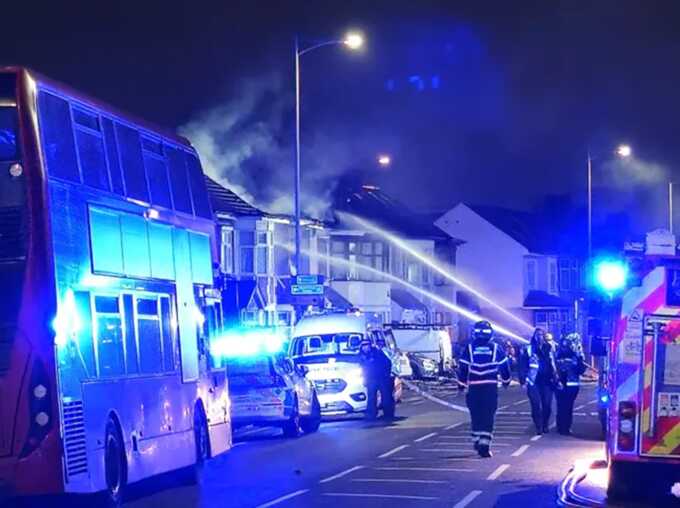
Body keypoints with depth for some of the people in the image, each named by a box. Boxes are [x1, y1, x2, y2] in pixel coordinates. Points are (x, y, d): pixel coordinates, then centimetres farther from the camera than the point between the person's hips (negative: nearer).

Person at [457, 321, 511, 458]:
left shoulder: (469, 348, 2)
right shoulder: (496, 348, 2)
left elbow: (462, 368, 0)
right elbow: (504, 367, 10)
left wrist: (462, 384, 9)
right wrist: (506, 380, 26)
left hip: (474, 388, 1)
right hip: (491, 388, -1)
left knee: (476, 416, 16)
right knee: (488, 417, -2)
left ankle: (476, 441, 24)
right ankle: (484, 444, -13)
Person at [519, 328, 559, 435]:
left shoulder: (550, 348, 9)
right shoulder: (528, 349, 2)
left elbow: (554, 365, 12)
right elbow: (523, 365, -1)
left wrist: (555, 378, 6)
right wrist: (523, 379, -9)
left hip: (547, 381, 2)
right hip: (534, 382, -2)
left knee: (547, 405, 1)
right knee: (536, 406, -8)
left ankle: (545, 425, 19)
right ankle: (538, 427, 2)